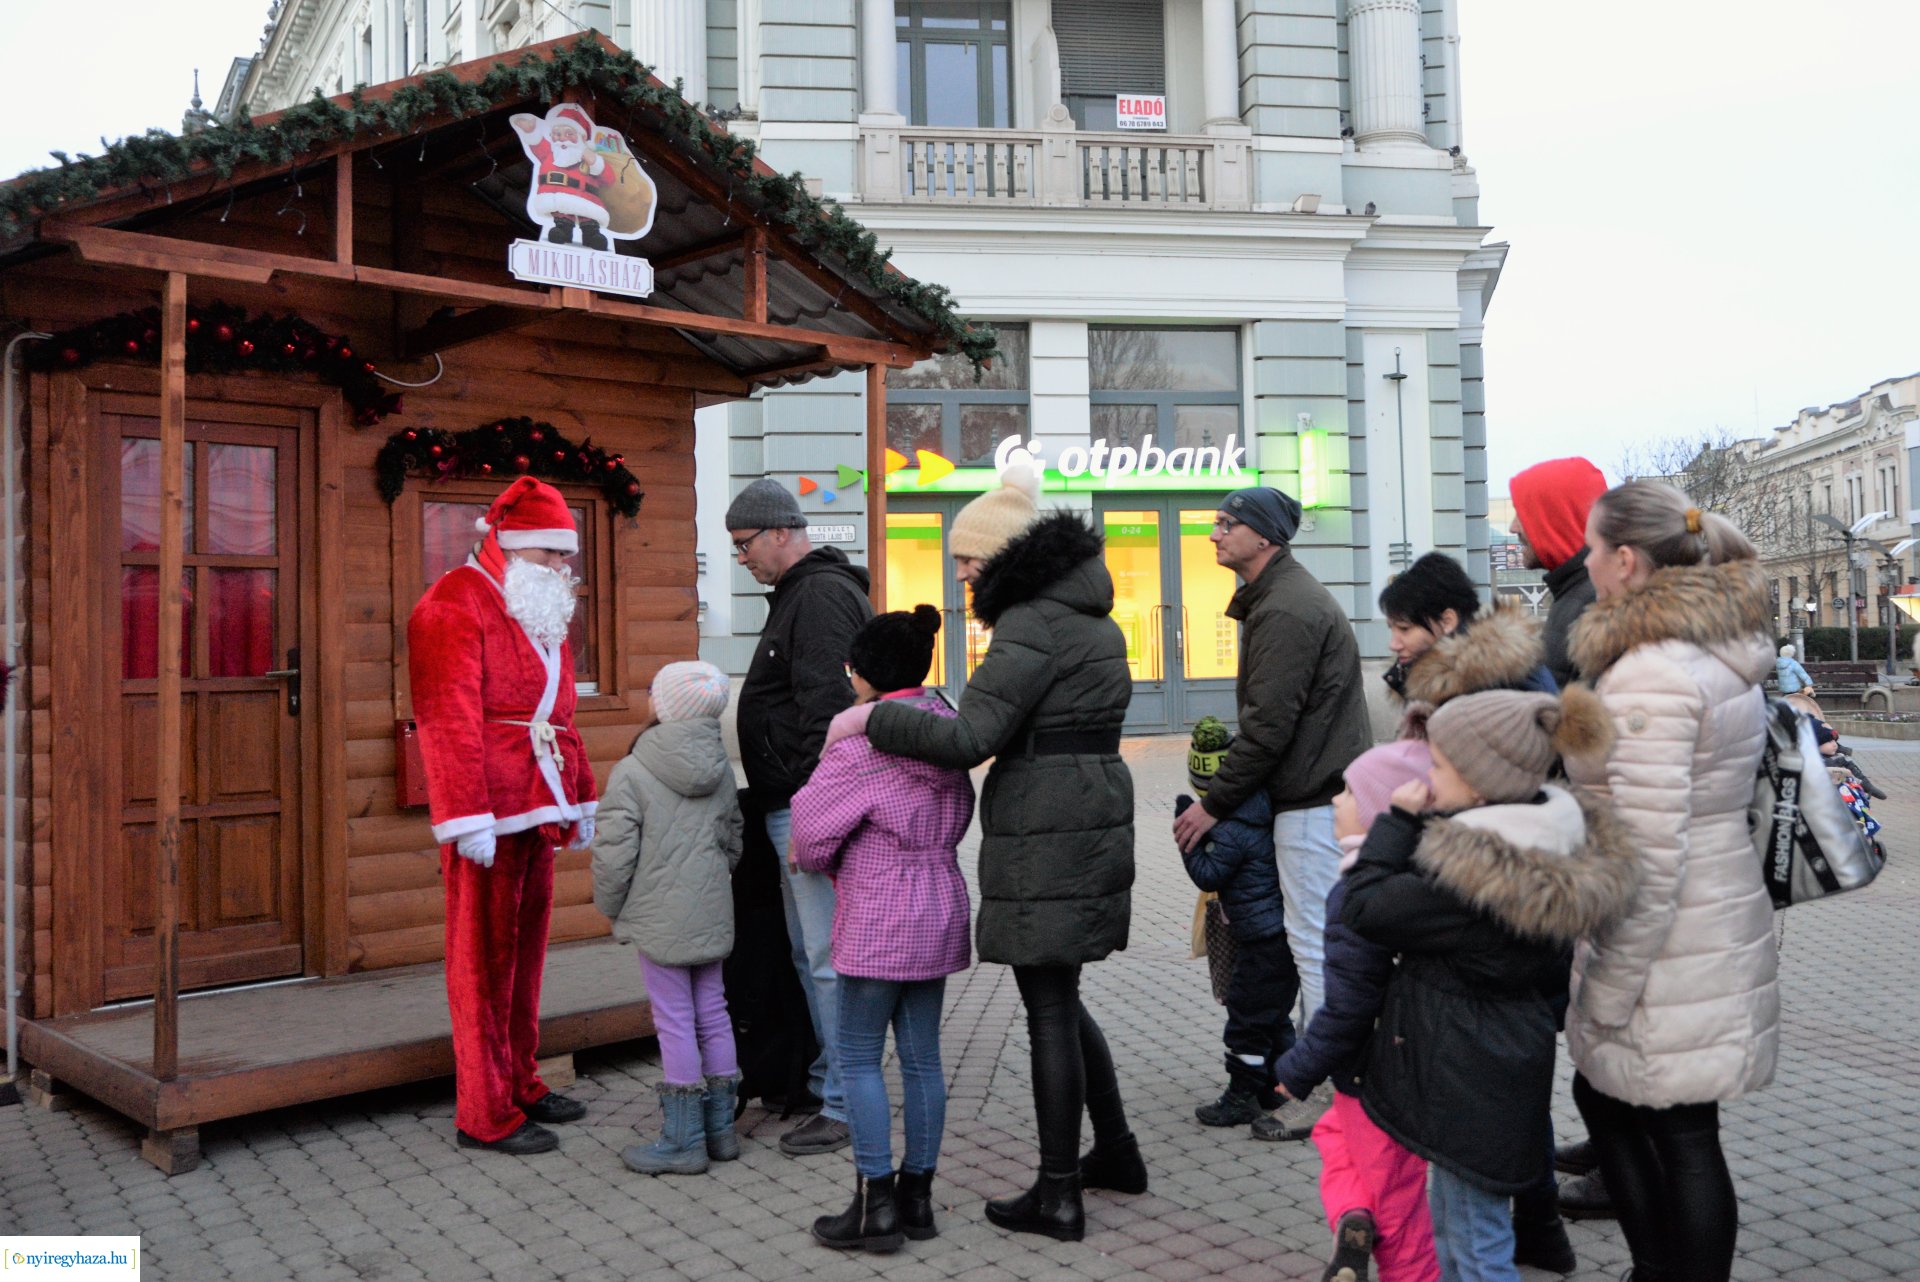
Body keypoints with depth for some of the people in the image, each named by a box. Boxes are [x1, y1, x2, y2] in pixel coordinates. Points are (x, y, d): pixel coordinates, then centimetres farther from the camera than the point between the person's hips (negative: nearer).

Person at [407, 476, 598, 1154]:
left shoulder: (546, 616, 20)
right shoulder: (455, 604, -9)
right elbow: (450, 719, -17)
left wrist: (582, 800, 23)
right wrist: (469, 818, -22)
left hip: (539, 813, 8)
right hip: (487, 818, -8)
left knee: (526, 952, 14)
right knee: (485, 958, -1)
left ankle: (522, 1084, 26)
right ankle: (485, 1114, 7)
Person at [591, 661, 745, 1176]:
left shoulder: (631, 773, -15)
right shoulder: (722, 768, 5)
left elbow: (613, 852, -15)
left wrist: (609, 904, 2)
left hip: (660, 920, -6)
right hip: (712, 914, 6)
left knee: (675, 1022, 0)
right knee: (712, 1013, 14)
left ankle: (682, 1141, 8)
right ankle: (720, 1128, 23)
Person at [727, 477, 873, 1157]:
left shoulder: (822, 595, -14)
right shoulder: (800, 593, 20)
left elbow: (828, 709, -23)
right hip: (793, 808, 11)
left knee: (829, 958, -5)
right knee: (810, 955, 18)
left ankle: (845, 1107, 3)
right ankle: (825, 1081, 30)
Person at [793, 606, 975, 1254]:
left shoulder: (861, 742, -16)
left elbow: (812, 827, -12)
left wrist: (817, 857, 10)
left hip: (879, 922, -8)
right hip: (940, 910, 8)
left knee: (857, 1056, 3)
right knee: (922, 1056, 12)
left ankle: (876, 1201, 6)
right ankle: (917, 1194, 20)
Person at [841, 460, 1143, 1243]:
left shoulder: (1030, 625, -15)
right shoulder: (1090, 618, 15)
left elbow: (969, 738, -22)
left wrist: (869, 719, -15)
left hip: (1045, 837, -10)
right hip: (1092, 819, 10)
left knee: (1049, 1008, -1)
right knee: (1059, 996, 20)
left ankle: (1058, 1196, 10)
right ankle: (1115, 1151, 31)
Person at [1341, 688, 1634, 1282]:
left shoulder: (1473, 877, -31)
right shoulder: (1546, 848, 0)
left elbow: (1364, 909, -23)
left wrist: (1398, 819, -16)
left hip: (1470, 1086, -10)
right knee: (1452, 1228, 25)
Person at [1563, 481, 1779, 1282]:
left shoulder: (1650, 676, -22)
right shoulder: (1726, 652, 8)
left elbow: (1650, 859, -24)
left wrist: (1609, 992, -15)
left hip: (1669, 946, -10)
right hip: (1721, 922, 10)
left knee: (1681, 1137, 4)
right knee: (1603, 1094, 21)